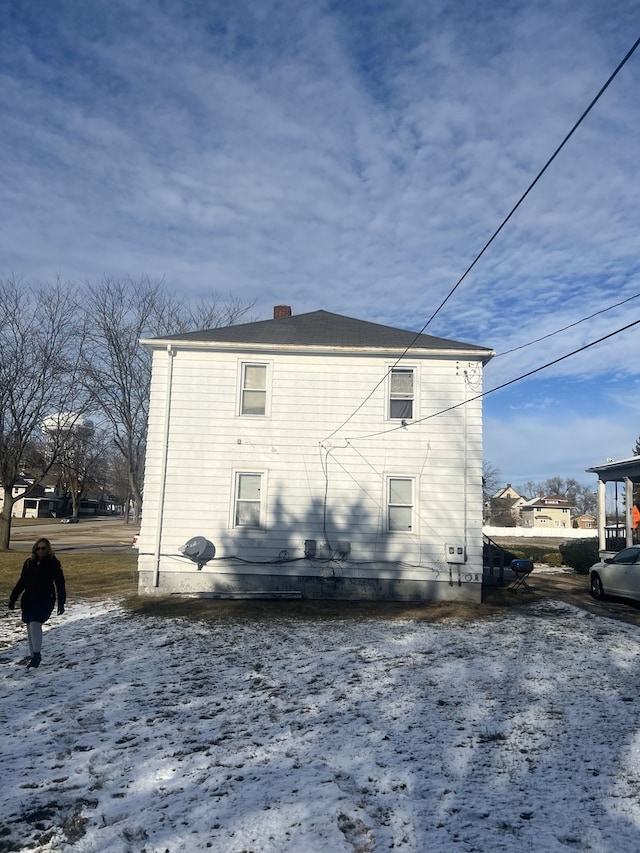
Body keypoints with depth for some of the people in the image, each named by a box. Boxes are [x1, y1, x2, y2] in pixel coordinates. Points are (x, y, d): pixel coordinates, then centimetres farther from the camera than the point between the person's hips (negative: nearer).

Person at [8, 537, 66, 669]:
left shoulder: (54, 563, -6)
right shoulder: (29, 563, 5)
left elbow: (60, 585, -5)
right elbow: (21, 582, 14)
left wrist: (61, 604, -9)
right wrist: (12, 599, 12)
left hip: (45, 600, -5)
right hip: (28, 600, 5)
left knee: (35, 625, -20)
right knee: (30, 628, 9)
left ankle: (37, 654, -8)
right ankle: (34, 656, 23)